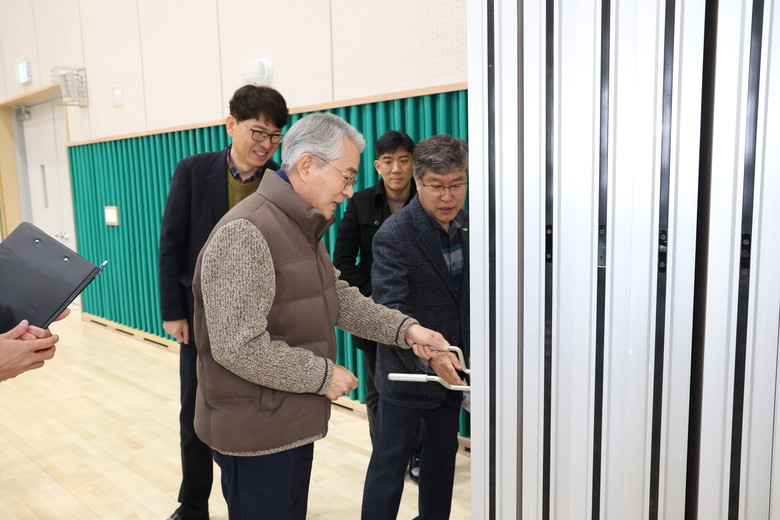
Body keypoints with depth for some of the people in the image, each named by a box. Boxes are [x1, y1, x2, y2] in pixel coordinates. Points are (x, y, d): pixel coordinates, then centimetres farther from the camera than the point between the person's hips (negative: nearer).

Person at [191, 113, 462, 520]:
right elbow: (238, 348, -28)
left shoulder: (303, 230, 9)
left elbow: (339, 297, 10)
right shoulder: (244, 234, -24)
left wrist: (405, 329, -3)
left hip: (294, 425, 9)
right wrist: (323, 375, -18)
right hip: (255, 438, -9)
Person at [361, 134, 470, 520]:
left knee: (442, 454, 21)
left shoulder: (467, 224, 1)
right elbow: (391, 309, -28)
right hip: (407, 370, -6)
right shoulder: (393, 235, -20)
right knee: (389, 462, 8)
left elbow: (471, 294, 8)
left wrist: (465, 359, 1)